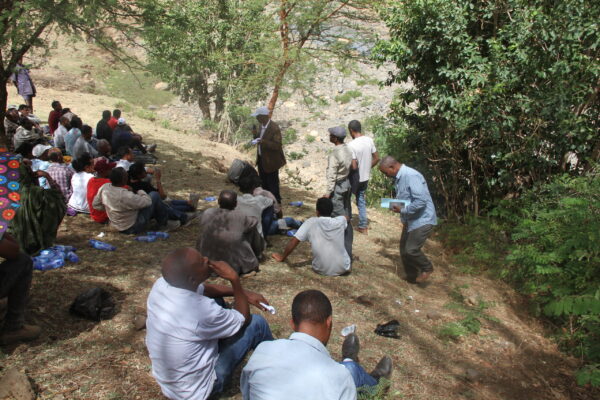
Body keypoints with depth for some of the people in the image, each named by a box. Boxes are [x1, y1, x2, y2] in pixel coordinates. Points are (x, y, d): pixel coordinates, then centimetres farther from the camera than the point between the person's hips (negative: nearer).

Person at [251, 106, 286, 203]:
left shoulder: (274, 128, -20)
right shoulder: (261, 126, 5)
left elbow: (277, 145, -23)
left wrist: (263, 142, -35)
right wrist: (255, 134, -4)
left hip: (271, 162, -8)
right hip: (261, 160, 9)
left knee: (272, 184, 2)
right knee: (263, 184, 20)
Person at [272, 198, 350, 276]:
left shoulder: (311, 222, -9)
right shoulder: (340, 221, -6)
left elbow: (293, 241, -13)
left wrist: (282, 258, 3)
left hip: (321, 270, 0)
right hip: (343, 269, 0)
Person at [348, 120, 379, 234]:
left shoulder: (351, 145, -24)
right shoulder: (369, 140, -3)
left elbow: (353, 167, -25)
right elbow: (376, 158, 5)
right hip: (365, 177, 6)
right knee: (361, 200, 18)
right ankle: (363, 226, 20)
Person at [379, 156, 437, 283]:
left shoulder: (411, 176, -25)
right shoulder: (399, 178, 5)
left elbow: (421, 201, -30)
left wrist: (402, 210, -22)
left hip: (422, 220, -9)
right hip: (410, 219, 9)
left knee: (411, 250, -12)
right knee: (404, 249, 12)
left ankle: (426, 268, 16)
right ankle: (412, 277, 30)